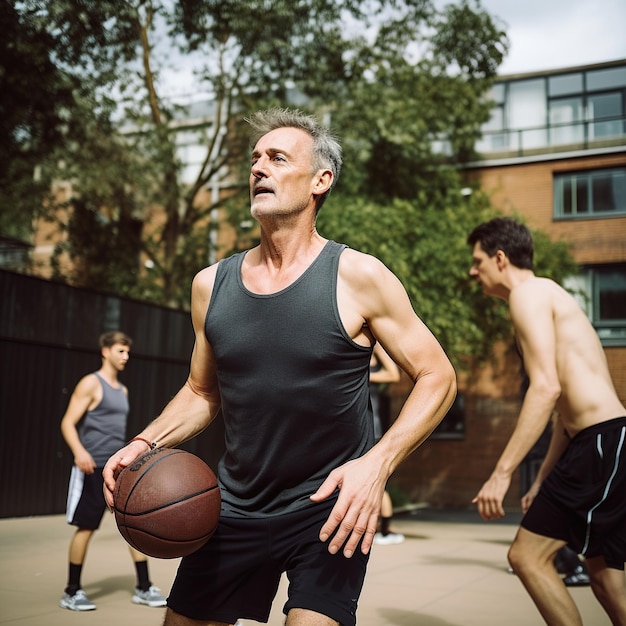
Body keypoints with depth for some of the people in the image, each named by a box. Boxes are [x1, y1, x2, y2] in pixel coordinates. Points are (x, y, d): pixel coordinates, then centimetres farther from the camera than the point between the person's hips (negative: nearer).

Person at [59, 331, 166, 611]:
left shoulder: (122, 390, 16)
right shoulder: (91, 383, -7)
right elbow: (68, 423, -13)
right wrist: (79, 452, -30)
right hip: (93, 468, -7)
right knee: (86, 528, 1)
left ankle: (143, 588, 11)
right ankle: (72, 592, 16)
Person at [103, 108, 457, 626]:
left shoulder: (356, 277, -12)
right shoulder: (212, 284, 2)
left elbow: (437, 377, -8)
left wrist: (378, 463, -22)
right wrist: (147, 442, -3)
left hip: (330, 507, -4)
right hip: (237, 506, 5)